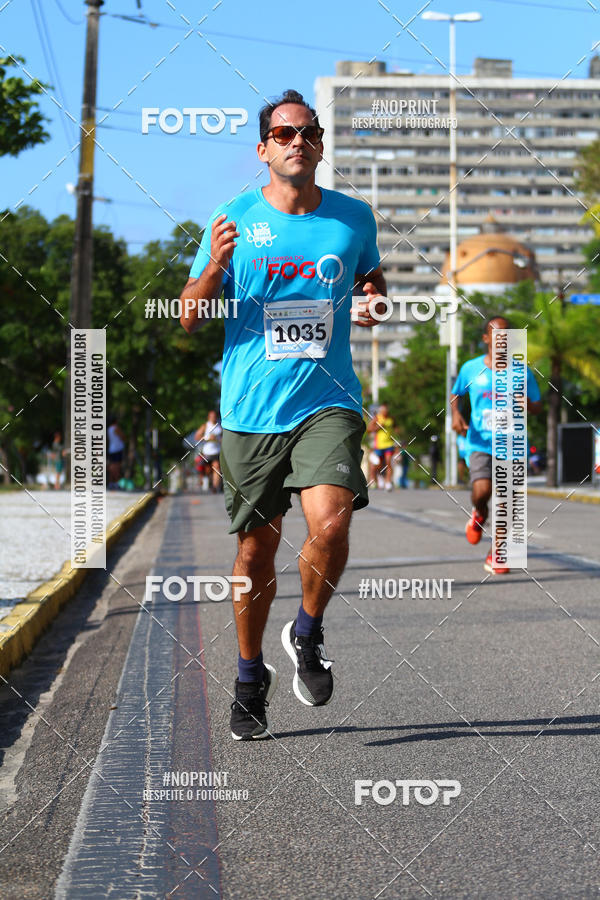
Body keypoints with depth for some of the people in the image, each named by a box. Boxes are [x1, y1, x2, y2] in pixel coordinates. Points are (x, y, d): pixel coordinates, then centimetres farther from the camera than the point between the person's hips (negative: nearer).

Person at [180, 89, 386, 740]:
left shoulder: (354, 218, 5)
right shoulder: (234, 219, 1)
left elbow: (371, 273, 27)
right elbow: (189, 319, 2)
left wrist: (372, 300, 3)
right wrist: (216, 265, -17)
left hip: (327, 401, 0)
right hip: (250, 410, 0)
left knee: (329, 522, -22)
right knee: (256, 549, 7)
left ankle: (307, 635, 6)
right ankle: (250, 678, 28)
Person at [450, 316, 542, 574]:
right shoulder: (471, 369, 2)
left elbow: (538, 407, 9)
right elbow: (455, 394, 18)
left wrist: (527, 403, -15)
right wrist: (455, 414, -3)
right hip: (480, 443, -1)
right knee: (482, 491, -23)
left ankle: (495, 556, 14)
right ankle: (479, 513, 15)